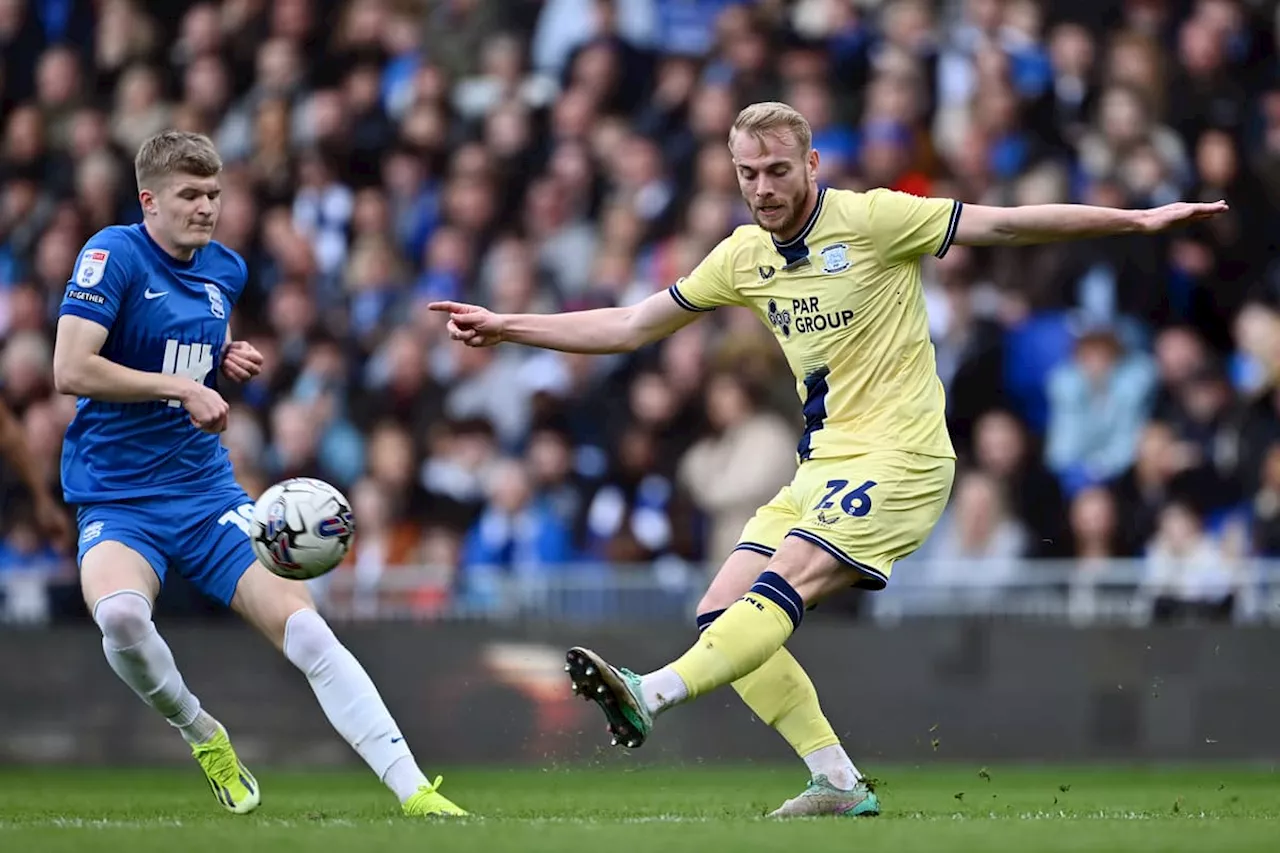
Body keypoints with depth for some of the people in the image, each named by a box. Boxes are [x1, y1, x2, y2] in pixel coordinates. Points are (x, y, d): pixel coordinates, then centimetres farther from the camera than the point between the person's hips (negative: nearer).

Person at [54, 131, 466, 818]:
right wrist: (180, 387, -19)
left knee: (306, 631, -11)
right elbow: (70, 370, -19)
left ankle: (413, 792, -11)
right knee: (120, 615, -35)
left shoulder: (225, 270, 10)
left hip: (206, 490, 5)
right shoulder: (114, 254, -10)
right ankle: (198, 732, -6)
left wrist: (230, 361, 6)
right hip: (116, 500, -5)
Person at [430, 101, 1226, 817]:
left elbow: (1006, 224, -8)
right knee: (722, 613, -4)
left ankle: (651, 695, -42)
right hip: (825, 465, 8)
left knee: (780, 588, -26)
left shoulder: (872, 219, -9)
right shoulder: (744, 256, 9)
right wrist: (506, 326, 11)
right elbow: (631, 327, 16)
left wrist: (1138, 219, -12)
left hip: (900, 459, -8)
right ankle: (839, 782, -3)